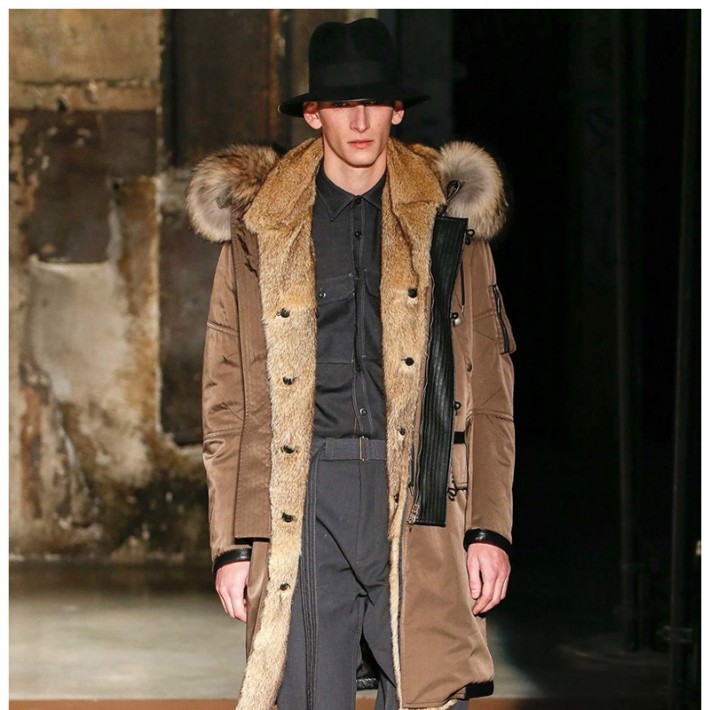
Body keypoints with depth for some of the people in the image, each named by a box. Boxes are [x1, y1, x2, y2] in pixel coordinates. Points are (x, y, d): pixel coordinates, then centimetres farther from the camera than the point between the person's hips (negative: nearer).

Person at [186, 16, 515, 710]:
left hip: (419, 499, 0)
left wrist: (490, 529, 0)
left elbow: (490, 395, 10)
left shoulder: (447, 223, 12)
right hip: (304, 497, 0)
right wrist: (231, 544, 2)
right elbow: (228, 401, 9)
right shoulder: (259, 228, 11)